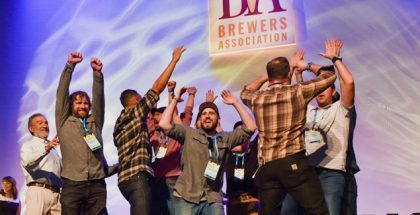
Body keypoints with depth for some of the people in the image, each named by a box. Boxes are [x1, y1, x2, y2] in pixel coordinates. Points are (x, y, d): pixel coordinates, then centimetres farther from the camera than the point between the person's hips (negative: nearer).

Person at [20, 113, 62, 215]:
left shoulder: (53, 149, 27)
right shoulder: (28, 145, 7)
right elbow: (27, 161, -16)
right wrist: (46, 149, -31)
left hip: (56, 193, 5)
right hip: (38, 191, -5)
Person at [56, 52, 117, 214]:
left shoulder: (95, 122, 19)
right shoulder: (64, 122, 14)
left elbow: (99, 98, 8)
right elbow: (61, 93, 7)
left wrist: (97, 73, -3)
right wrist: (70, 66, 1)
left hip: (97, 184, 2)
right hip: (72, 184, -2)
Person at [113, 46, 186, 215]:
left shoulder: (121, 123, 24)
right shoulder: (135, 113, 1)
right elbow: (157, 86, -3)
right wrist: (174, 60, 2)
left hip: (128, 177, 10)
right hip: (136, 177, -10)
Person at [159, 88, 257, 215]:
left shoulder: (226, 139, 15)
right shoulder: (188, 134, 9)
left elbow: (250, 127, 8)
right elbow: (164, 124, -2)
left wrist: (235, 103, 7)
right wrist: (175, 100, 4)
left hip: (213, 199, 2)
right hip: (186, 197, -2)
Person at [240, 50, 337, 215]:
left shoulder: (256, 98, 10)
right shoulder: (298, 92, 0)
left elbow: (245, 92, 37)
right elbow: (329, 75, 12)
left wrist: (265, 76, 37)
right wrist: (307, 65, 26)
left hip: (266, 167, 5)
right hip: (294, 162, -4)